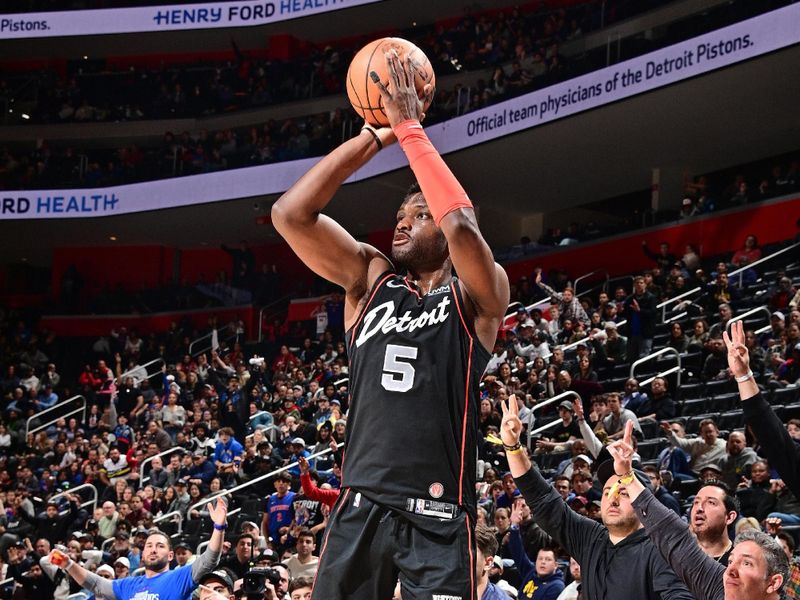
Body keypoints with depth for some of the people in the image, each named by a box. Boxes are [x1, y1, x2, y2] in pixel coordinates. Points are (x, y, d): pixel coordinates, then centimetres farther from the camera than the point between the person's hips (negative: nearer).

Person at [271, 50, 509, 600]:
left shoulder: (477, 296, 2)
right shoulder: (370, 280, 13)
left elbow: (462, 225, -20)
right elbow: (290, 214, 1)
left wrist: (409, 128, -12)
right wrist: (376, 136, -2)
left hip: (437, 512, -4)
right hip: (361, 504, 4)